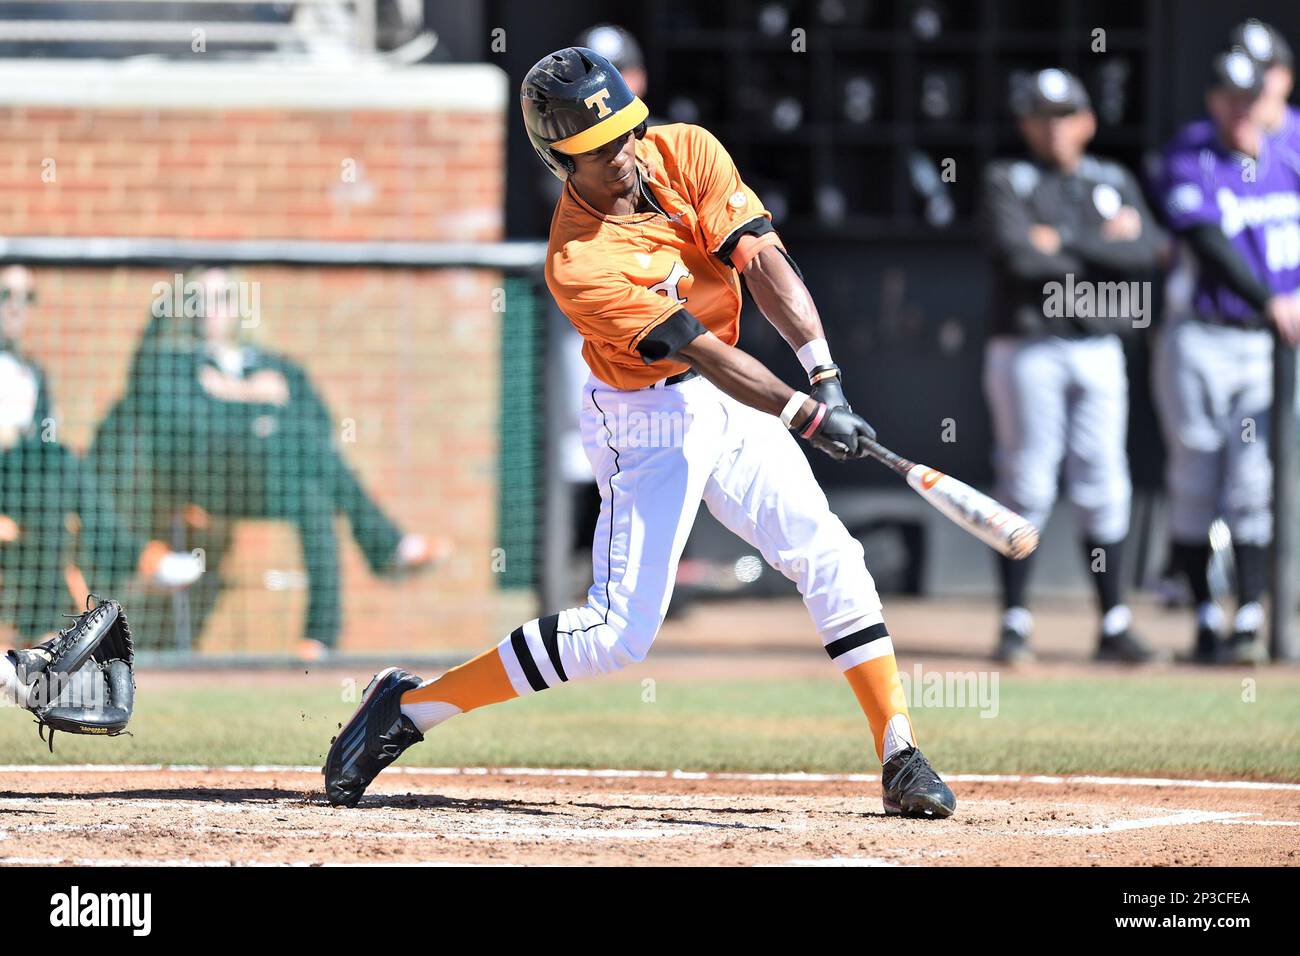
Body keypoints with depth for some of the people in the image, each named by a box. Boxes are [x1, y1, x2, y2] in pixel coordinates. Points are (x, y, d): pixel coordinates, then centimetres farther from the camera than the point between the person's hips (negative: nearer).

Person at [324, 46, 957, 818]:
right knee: (621, 630, -11)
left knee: (830, 557, -2)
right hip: (647, 421, -6)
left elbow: (763, 262, -18)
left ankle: (901, 759, 3)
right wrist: (805, 415, -35)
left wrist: (824, 373, -29)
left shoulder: (687, 154, -10)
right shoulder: (578, 265, -26)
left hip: (735, 401, 6)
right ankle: (408, 705, -1)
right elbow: (700, 350, -29)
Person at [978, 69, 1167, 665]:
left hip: (1098, 352, 3)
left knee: (1104, 488, 3)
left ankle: (1114, 626, 8)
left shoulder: (1115, 183, 12)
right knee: (1026, 487, -4)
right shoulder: (1006, 183, 1)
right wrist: (1104, 245, -9)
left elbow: (1148, 252, -5)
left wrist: (1064, 243, -10)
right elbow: (1018, 255, -17)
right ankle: (1015, 624, 1)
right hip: (1027, 349, -3)